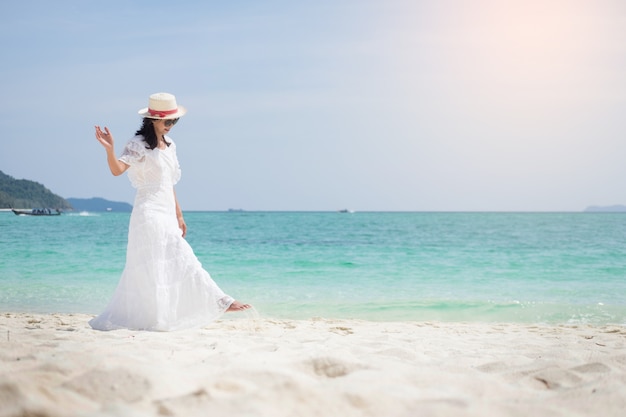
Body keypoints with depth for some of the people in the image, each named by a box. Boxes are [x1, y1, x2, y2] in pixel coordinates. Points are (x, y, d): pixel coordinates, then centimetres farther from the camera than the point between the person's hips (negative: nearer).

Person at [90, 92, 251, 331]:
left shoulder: (169, 145, 16)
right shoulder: (139, 145, -8)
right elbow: (117, 169, -23)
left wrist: (179, 216, 20)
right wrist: (109, 149, -42)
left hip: (166, 214, 8)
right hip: (149, 212, -8)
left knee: (182, 261, 11)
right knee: (152, 267, -7)